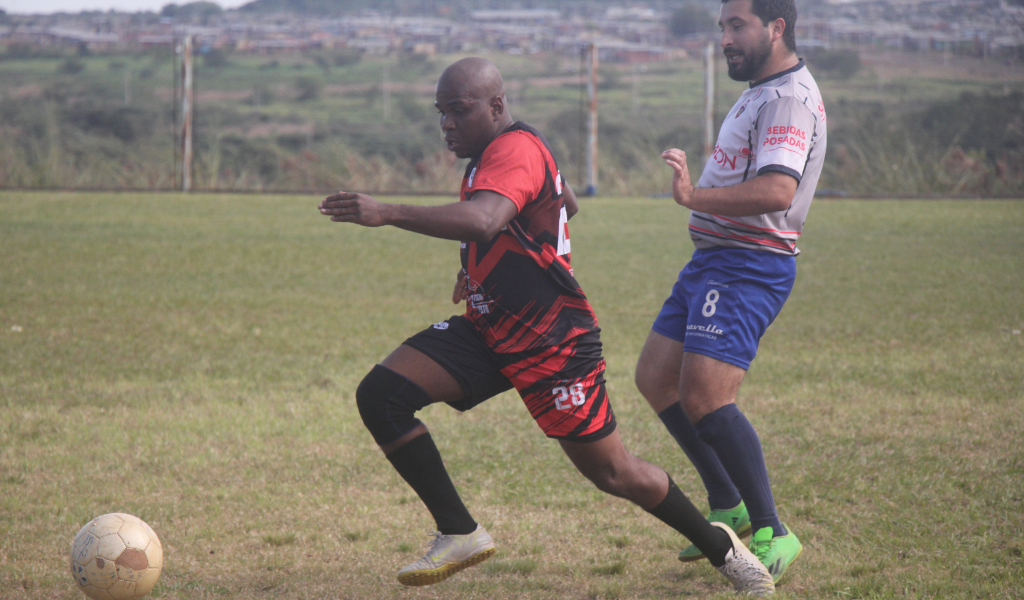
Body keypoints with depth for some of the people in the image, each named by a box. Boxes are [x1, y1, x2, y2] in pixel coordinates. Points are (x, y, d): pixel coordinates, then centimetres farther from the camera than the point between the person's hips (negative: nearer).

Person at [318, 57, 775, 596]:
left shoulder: (515, 150, -20)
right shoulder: (494, 152, 11)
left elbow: (483, 220, -41)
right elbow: (566, 204, 29)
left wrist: (386, 214, -47)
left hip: (552, 343, -9)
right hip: (486, 332, 9)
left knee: (611, 474, 1)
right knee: (379, 395, -10)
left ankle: (721, 547, 25)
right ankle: (459, 534, -5)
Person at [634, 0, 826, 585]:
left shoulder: (789, 99, -17)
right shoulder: (763, 92, 16)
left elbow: (777, 190, -33)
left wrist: (697, 197, -43)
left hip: (748, 267, -11)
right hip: (715, 259, 11)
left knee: (705, 399, -18)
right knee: (656, 377, 13)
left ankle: (772, 535, -10)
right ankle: (729, 505, 22)